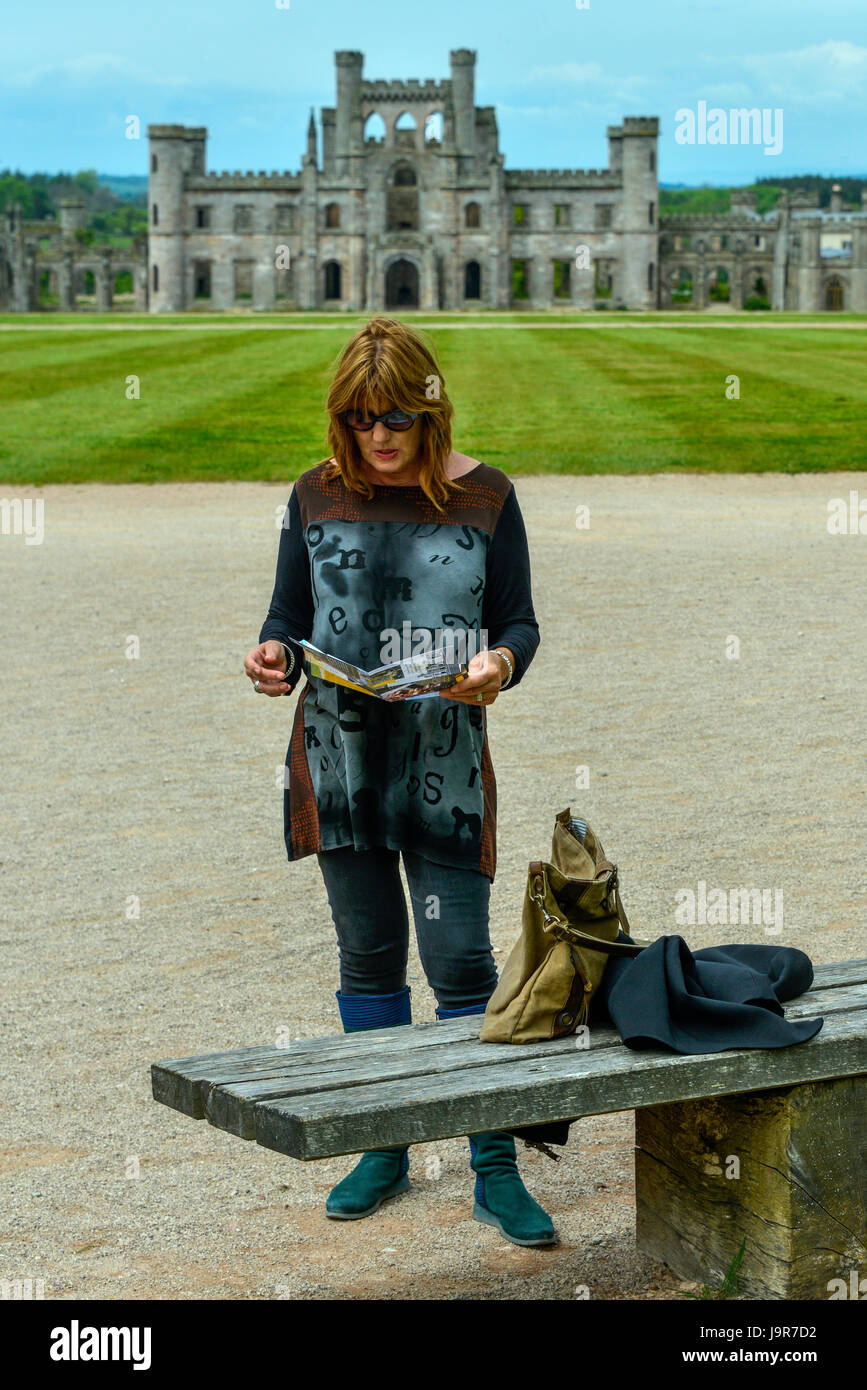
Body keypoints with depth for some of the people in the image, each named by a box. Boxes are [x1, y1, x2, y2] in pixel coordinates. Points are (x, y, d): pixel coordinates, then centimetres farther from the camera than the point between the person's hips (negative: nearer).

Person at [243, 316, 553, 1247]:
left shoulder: (483, 497, -2)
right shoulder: (317, 496, 4)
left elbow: (519, 620, 2)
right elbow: (289, 611, 9)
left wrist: (501, 664, -21)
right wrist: (272, 652, -14)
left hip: (444, 761, -2)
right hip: (339, 758, 3)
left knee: (462, 960, -5)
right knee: (368, 954, 11)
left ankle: (495, 1169, 4)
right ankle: (385, 1151, 24)